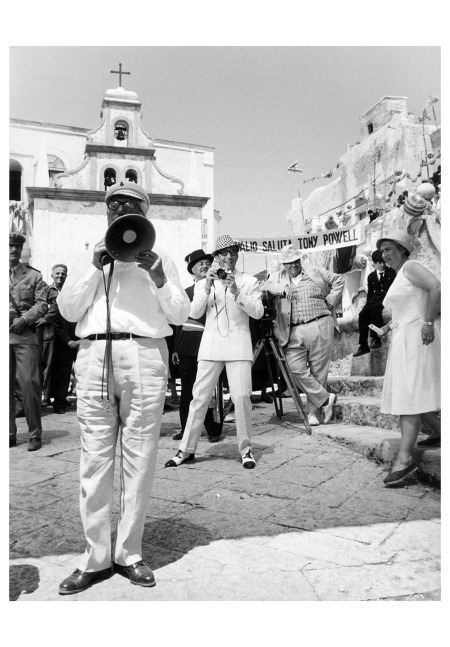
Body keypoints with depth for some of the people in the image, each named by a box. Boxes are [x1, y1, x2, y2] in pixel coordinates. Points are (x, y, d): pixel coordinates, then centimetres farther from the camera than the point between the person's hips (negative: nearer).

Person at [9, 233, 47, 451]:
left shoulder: (33, 275, 11)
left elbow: (41, 303, 3)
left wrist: (24, 319, -12)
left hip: (24, 335, -2)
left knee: (29, 383, -7)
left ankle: (35, 434, 2)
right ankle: (9, 434, 13)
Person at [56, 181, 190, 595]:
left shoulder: (158, 258, 16)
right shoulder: (91, 254, 21)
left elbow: (180, 315, 8)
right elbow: (67, 310, 10)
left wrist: (158, 276, -5)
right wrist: (95, 269, 0)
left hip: (144, 355, -1)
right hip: (94, 355, 2)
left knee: (139, 461, 1)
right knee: (95, 459, 2)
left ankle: (129, 553, 14)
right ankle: (96, 558, 12)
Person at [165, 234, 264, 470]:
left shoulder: (249, 281, 9)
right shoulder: (203, 284, 15)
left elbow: (258, 312, -3)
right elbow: (194, 313, 1)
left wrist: (236, 292, -14)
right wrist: (207, 287, -10)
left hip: (238, 345, -1)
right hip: (211, 345, 2)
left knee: (241, 396, -9)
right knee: (199, 396, 1)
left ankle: (245, 448, 8)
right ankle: (187, 449, 12)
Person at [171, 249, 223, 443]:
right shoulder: (186, 292, 16)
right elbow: (180, 321, 16)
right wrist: (176, 348, 13)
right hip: (187, 344, 5)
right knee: (187, 389, 8)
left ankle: (213, 430, 8)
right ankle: (185, 428, 17)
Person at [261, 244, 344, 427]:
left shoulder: (316, 272, 13)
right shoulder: (276, 277, 15)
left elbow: (338, 280, 19)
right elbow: (262, 288, 0)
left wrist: (330, 301, 8)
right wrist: (280, 288, -14)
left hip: (320, 327, -1)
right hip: (294, 332, 1)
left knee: (318, 371, 1)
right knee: (295, 368, -12)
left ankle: (312, 411, 13)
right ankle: (325, 399, 0)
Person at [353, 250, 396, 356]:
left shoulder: (392, 272, 8)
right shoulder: (371, 276, 16)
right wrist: (367, 304, 4)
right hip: (375, 299, 4)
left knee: (375, 308, -36)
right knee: (362, 315, -21)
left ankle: (376, 338, -31)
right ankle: (363, 346, -19)